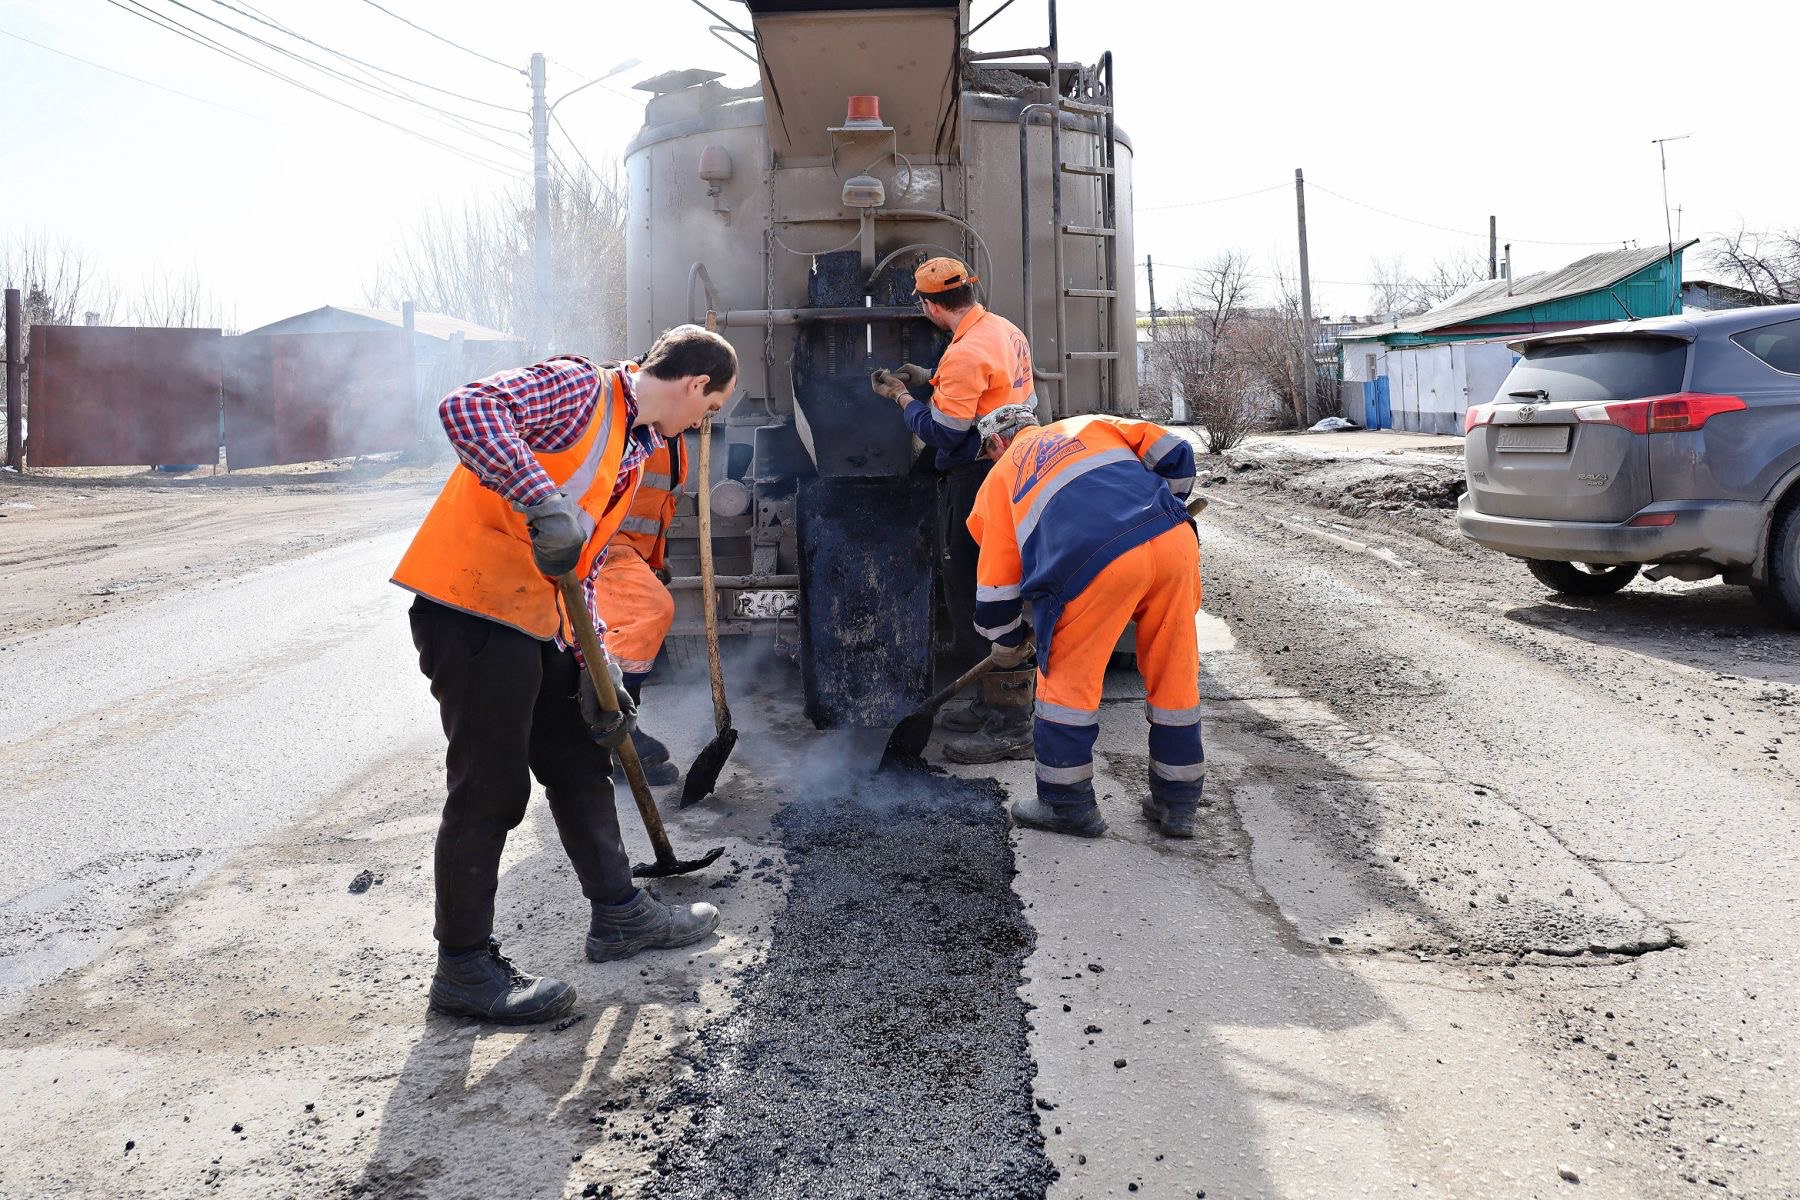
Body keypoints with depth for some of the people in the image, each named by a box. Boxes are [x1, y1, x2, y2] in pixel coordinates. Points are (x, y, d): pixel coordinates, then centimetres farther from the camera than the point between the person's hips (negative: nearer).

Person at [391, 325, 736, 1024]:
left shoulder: (633, 452, 18)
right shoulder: (580, 387, -9)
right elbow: (466, 408, -26)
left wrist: (596, 666, 13)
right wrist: (546, 504, -34)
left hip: (536, 622, 10)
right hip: (473, 607, -10)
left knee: (581, 760, 17)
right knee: (490, 787, -2)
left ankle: (619, 914, 33)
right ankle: (463, 966, 12)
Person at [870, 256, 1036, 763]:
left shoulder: (965, 353, -20)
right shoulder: (1006, 330, 10)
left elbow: (943, 433, -17)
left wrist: (903, 398, -1)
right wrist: (932, 379, 18)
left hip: (978, 482, -10)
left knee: (972, 594, -4)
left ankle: (1006, 725, -1)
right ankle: (990, 704, 28)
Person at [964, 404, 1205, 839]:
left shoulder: (999, 478, 24)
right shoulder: (1091, 425, 32)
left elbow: (996, 579, 24)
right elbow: (1172, 453, 20)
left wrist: (1007, 644, 39)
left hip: (1095, 561, -4)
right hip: (1174, 541, 4)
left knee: (1066, 677, 13)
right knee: (1174, 676, 16)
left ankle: (1067, 804, 22)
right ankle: (1177, 803, 27)